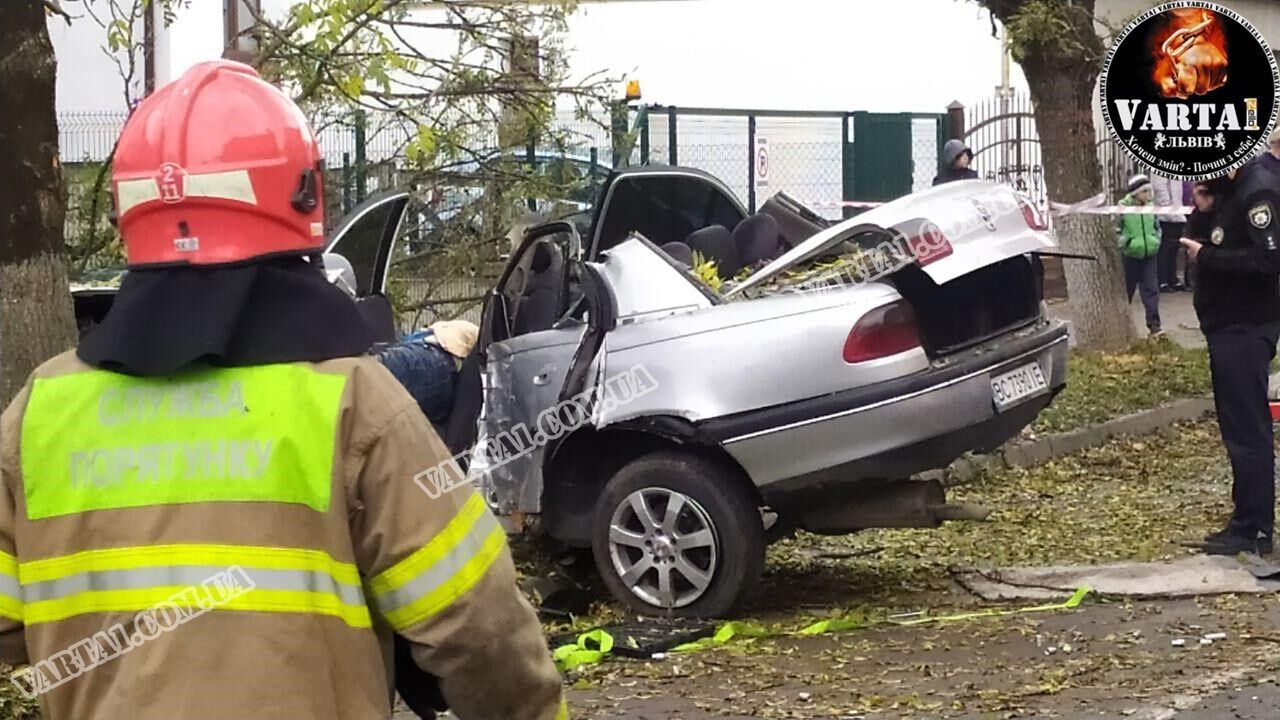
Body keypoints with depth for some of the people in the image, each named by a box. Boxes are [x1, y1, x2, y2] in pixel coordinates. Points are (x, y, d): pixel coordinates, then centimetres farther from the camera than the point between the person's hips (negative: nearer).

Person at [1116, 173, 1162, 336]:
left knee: (1151, 290, -3)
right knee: (1126, 290, 10)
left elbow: (1157, 227, 17)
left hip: (1149, 255, 3)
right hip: (1130, 255, -3)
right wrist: (1125, 243, -16)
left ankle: (1154, 325, -4)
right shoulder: (1123, 207, -10)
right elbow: (1115, 229, -6)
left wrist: (1156, 241, 3)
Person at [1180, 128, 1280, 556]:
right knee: (1244, 427, 14)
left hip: (1244, 328, -10)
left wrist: (1205, 256, -18)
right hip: (1232, 325, 10)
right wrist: (1204, 210, -1)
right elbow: (1223, 242, 17)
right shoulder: (1234, 185, 12)